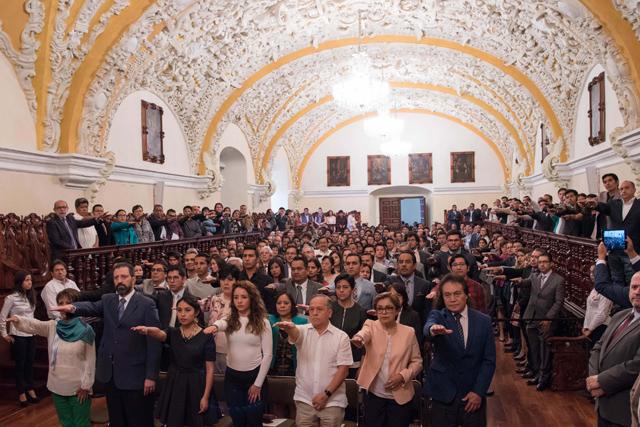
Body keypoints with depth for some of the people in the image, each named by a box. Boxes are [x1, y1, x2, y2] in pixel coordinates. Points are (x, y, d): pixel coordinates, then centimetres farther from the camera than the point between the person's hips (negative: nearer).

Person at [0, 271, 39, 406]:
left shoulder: (31, 296, 6)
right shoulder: (11, 298, -13)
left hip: (31, 335, 5)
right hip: (18, 336, -5)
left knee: (30, 363, 12)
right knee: (20, 364, 6)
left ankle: (30, 389, 26)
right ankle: (21, 392, 18)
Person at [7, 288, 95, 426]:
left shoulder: (85, 330, -13)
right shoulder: (52, 326, 1)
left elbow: (90, 360, -10)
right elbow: (32, 325, -12)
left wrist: (86, 385, -10)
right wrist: (17, 320, -32)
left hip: (78, 388, -4)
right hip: (57, 386, 4)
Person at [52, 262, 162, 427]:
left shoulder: (146, 304, -8)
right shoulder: (107, 300, 7)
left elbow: (153, 342, -11)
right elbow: (92, 307, -14)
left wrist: (151, 376, -13)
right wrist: (73, 307, -37)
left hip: (135, 375, -4)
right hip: (110, 373, 5)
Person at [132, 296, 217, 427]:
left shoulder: (206, 337, -8)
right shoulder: (172, 333, 1)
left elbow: (209, 369, -8)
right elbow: (159, 333, -23)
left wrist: (206, 396, -12)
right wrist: (146, 329, -46)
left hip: (196, 385, -2)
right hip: (174, 384, 3)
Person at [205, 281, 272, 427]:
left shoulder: (262, 322, -5)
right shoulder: (230, 321, 1)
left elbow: (267, 355, -5)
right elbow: (221, 323, -24)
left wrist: (258, 383, -7)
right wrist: (215, 326, -49)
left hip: (254, 375, -2)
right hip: (232, 376, 2)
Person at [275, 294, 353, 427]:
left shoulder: (341, 337, -2)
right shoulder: (303, 331, 2)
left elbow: (343, 369, -5)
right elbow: (294, 333, -22)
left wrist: (326, 394, -11)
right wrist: (289, 328, -46)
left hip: (332, 401, -1)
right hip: (304, 400, 2)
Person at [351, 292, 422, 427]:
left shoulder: (408, 332, -1)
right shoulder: (371, 326, -2)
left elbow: (417, 361, 5)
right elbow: (363, 333, -26)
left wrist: (403, 375, -13)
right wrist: (357, 339, -50)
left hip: (400, 396, 0)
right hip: (373, 394, 0)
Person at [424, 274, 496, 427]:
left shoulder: (483, 320, 1)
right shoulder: (437, 315, -3)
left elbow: (489, 360, 1)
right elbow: (428, 327, -28)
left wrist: (479, 391, -7)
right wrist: (433, 329, -50)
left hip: (473, 394, 1)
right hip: (443, 393, -1)